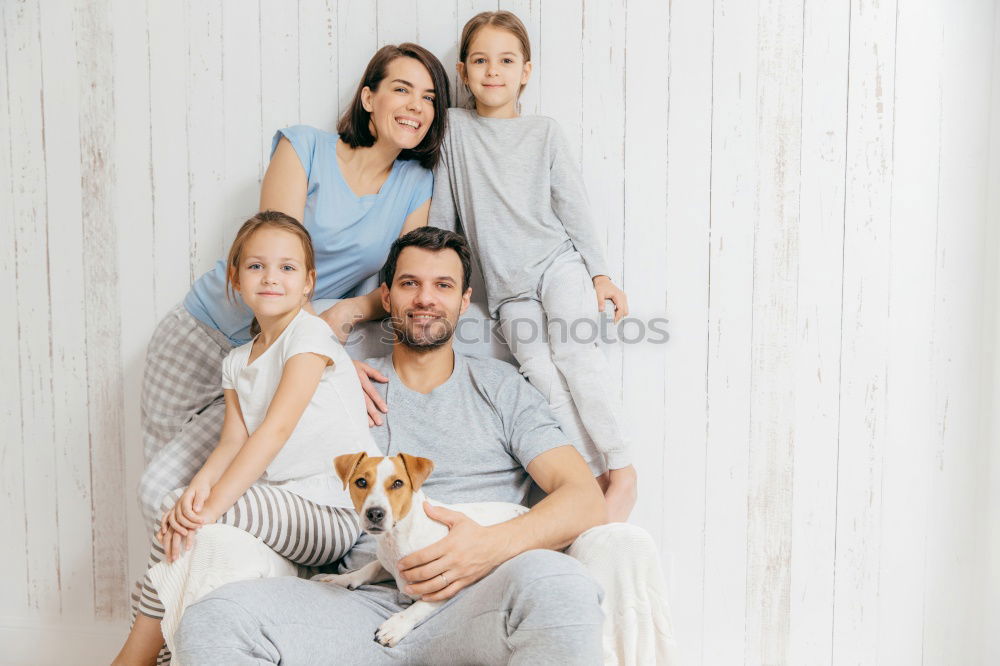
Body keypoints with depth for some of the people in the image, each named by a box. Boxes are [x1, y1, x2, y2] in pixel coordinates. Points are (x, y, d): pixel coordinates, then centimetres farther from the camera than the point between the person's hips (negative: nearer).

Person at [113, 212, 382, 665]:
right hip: (282, 506, 7)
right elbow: (232, 443, 4)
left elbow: (276, 429, -19)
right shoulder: (237, 362, 16)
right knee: (182, 505, -10)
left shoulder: (309, 334, -9)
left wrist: (211, 504, -25)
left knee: (184, 510, -19)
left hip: (331, 515, -7)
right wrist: (198, 486, -18)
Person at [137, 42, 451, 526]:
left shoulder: (416, 185, 0)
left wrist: (350, 309, -22)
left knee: (166, 491, -11)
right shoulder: (305, 147, -10)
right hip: (202, 334, 0)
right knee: (160, 483, 6)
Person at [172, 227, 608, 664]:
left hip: (471, 603, -2)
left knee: (555, 580, -37)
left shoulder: (501, 387, 13)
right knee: (211, 620, -24)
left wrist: (491, 544, -18)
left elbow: (586, 499, 2)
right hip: (367, 604, 3)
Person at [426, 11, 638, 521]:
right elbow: (442, 213, 11)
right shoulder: (454, 126, 8)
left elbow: (573, 207, 8)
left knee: (572, 350, -24)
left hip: (558, 260, -1)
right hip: (507, 288, 1)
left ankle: (622, 470, -14)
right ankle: (593, 476, -15)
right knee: (541, 371, -20)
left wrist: (600, 275, 3)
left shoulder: (544, 133, 8)